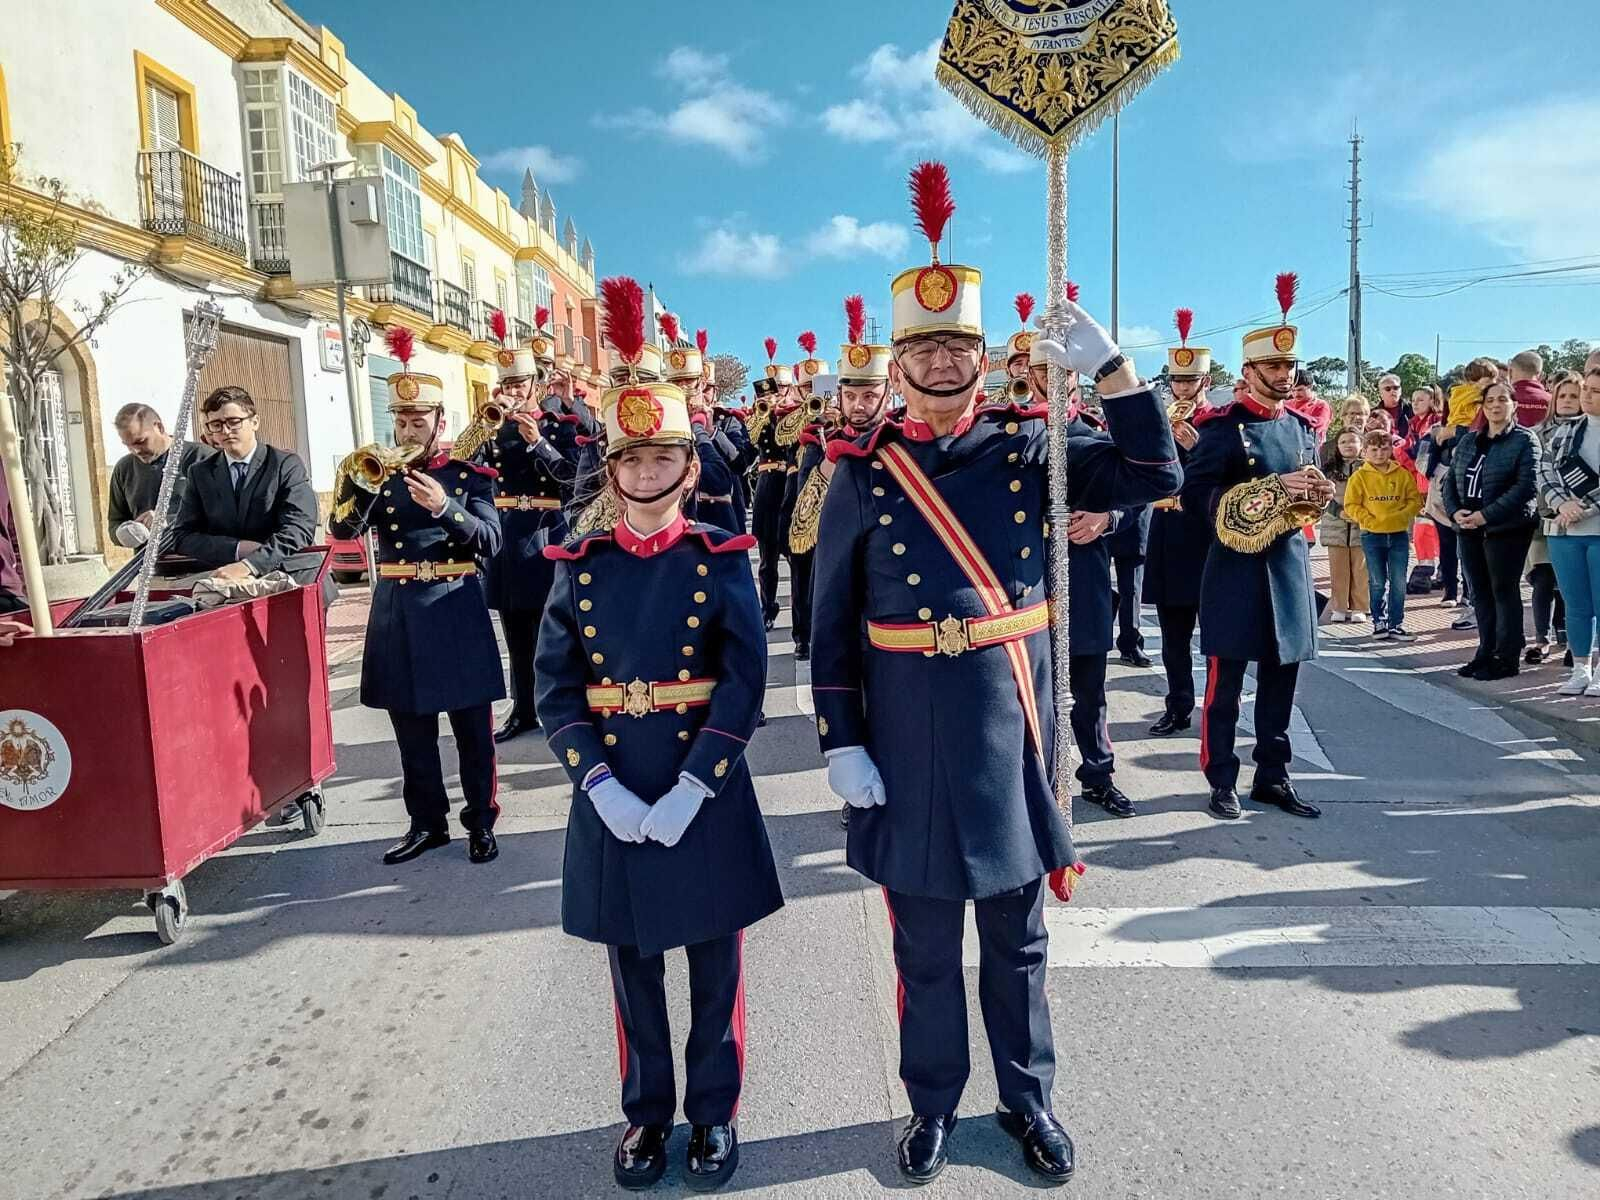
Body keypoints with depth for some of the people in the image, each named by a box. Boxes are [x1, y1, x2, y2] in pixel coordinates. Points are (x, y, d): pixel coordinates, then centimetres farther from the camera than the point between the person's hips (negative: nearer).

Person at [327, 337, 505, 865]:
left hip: (455, 610, -3)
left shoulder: (470, 475, 0)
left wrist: (444, 507, -26)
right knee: (411, 727, 11)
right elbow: (343, 529, -4)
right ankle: (427, 822, 24)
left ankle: (480, 822, 17)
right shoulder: (379, 473, 8)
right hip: (396, 611, 3)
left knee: (473, 726, 4)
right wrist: (360, 479, -20)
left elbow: (490, 542, -11)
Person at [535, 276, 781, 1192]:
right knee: (633, 962, 16)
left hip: (706, 791, -2)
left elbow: (747, 681, -11)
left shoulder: (723, 559, -5)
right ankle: (648, 1111, 36)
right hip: (612, 794, 2)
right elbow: (556, 685, -2)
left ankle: (715, 1111, 33)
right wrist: (600, 785, -14)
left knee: (716, 962, 12)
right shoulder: (581, 564, 1)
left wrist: (693, 788, -18)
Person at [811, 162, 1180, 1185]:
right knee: (925, 943, 14)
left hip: (1010, 728, 1)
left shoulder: (1028, 448, 0)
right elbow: (834, 625, -2)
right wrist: (841, 742, -5)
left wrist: (1110, 364, -18)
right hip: (907, 742, -1)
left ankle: (1029, 1098, 37)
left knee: (1018, 935, 17)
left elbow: (1156, 476, -7)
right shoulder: (862, 473, -3)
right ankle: (934, 1103, 35)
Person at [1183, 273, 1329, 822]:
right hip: (1237, 568, -6)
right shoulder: (1222, 425, -7)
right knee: (1226, 681, 1)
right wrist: (1273, 489, -22)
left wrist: (1317, 496, -4)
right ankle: (1222, 781, 12)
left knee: (1281, 678, 11)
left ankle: (1272, 776, 23)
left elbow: (1308, 494, 21)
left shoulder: (1303, 426, 13)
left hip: (1290, 564, 6)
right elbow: (1195, 492, -16)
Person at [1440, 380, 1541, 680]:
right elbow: (1451, 480, 13)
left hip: (1506, 529, -6)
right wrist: (1455, 511, -6)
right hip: (1469, 529, 6)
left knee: (1504, 591, 0)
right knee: (1480, 592, 11)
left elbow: (1526, 487, -14)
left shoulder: (1524, 440, -4)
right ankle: (1487, 652, 20)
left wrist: (1486, 515, -20)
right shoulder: (1468, 441, 14)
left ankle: (1507, 658, 7)